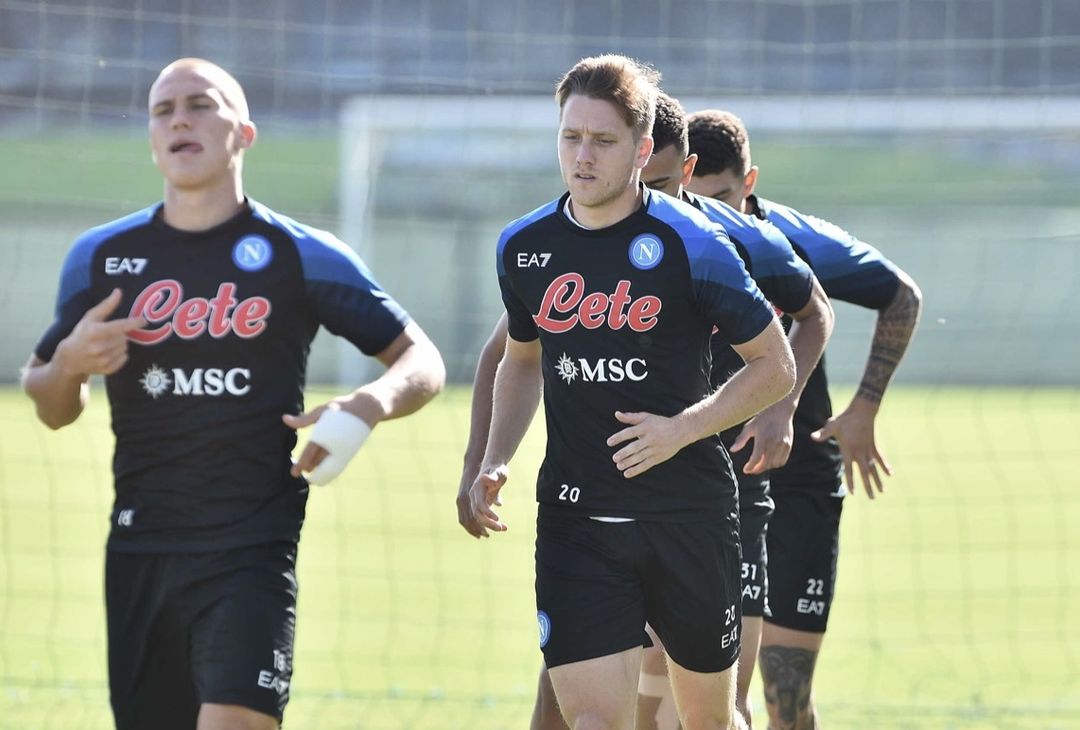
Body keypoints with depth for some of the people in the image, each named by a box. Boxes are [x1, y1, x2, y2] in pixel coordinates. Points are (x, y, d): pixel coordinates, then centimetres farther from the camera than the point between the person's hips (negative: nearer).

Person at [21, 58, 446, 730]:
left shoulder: (300, 256, 0)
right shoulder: (101, 258, 8)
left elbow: (424, 362, 4)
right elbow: (53, 409, 18)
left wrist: (367, 407, -18)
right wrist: (69, 365, -6)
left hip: (253, 554, -4)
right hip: (139, 555, 4)